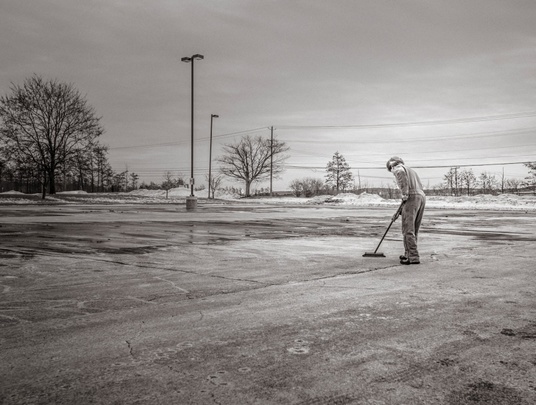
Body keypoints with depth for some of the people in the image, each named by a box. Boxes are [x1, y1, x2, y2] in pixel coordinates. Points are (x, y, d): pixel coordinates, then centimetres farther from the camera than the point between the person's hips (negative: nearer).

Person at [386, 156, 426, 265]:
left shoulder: (398, 169, 6)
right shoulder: (411, 170, 32)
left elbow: (402, 173, -21)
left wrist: (405, 194, -20)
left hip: (412, 198, -9)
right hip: (422, 196, 9)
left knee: (408, 230, -7)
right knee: (414, 230, 15)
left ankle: (414, 257, -10)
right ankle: (408, 254, 23)